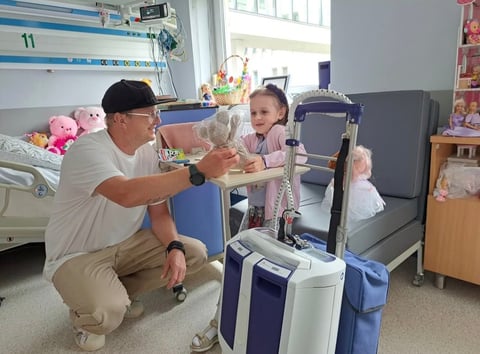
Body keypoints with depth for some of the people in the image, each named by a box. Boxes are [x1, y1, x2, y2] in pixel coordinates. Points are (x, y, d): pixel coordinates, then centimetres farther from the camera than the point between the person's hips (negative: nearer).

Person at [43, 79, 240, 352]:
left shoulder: (148, 151, -5)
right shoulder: (88, 150, -26)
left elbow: (159, 210, -1)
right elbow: (127, 194, -45)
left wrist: (175, 247, -19)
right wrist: (198, 172, -47)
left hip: (125, 244, 7)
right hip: (77, 255, -6)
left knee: (196, 253, -4)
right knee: (108, 312, -33)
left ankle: (119, 293, 12)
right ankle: (84, 313, 7)